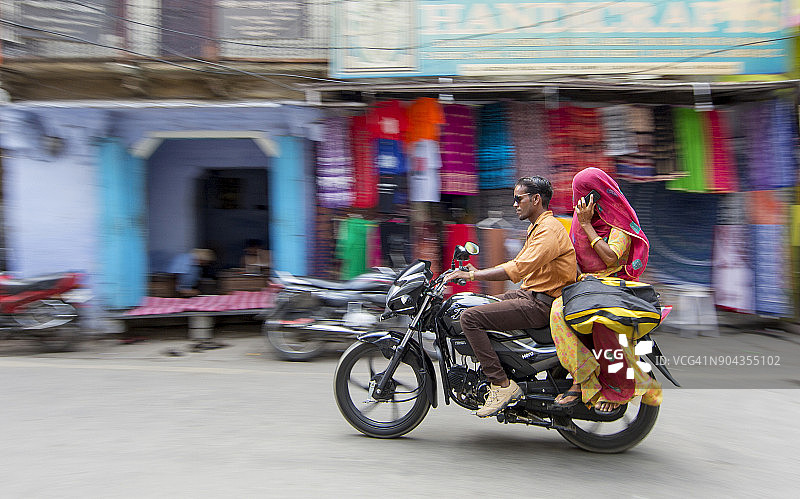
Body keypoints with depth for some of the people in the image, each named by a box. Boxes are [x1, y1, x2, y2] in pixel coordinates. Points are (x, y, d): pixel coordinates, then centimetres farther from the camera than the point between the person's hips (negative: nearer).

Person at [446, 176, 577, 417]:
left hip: (542, 304, -11)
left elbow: (518, 270, -27)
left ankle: (502, 384, -15)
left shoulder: (549, 229, -17)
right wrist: (476, 271, 15)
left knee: (470, 318, -19)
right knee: (475, 307, 16)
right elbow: (517, 263, 24)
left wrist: (472, 275, -24)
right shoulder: (537, 227, 19)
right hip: (529, 293, 11)